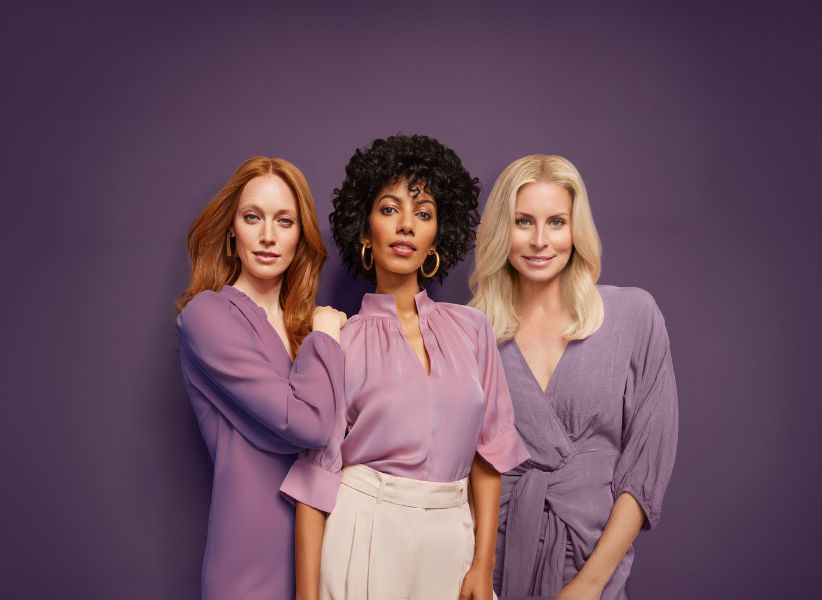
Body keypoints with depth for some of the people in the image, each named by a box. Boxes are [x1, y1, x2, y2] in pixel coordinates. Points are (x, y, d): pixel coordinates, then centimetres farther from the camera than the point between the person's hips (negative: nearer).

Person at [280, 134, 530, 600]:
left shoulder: (471, 329, 4)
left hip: (452, 538, 3)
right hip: (366, 535, -2)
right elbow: (315, 473, -4)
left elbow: (489, 450, 4)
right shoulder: (339, 341, -4)